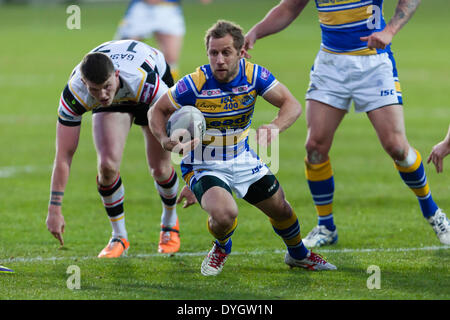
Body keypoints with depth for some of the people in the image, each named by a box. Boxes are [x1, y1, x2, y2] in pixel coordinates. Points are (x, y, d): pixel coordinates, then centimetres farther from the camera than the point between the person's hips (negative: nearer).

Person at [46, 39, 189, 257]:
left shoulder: (146, 82, -45)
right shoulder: (74, 93, -37)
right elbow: (64, 154, -31)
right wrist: (54, 210, -31)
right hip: (114, 103, 1)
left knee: (159, 168, -6)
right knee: (107, 165, -18)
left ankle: (170, 222, 27)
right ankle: (119, 237, 4)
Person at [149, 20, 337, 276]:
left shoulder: (254, 74, -13)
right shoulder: (194, 84, -22)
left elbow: (292, 105, -14)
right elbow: (158, 111, -8)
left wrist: (275, 127, -36)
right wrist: (165, 140, -29)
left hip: (242, 157, 4)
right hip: (203, 165, -4)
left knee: (281, 209, 11)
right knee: (225, 213, -30)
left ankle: (298, 254, 45)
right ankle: (222, 247, 7)